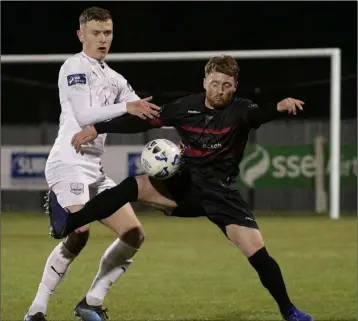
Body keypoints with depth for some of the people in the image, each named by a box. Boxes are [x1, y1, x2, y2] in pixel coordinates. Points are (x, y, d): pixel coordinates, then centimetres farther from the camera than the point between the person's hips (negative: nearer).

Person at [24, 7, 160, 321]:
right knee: (79, 233, -27)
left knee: (134, 235, 2)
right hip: (70, 162, -9)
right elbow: (82, 115, -18)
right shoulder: (74, 67, -5)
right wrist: (125, 107, -24)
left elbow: (145, 112, 22)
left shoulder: (113, 79, 19)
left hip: (95, 168, 9)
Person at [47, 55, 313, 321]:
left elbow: (260, 114, -35)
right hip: (186, 185, 3)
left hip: (221, 194, -3)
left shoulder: (240, 111, -12)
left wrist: (279, 107, -59)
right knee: (133, 187, -19)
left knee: (258, 253, -13)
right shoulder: (187, 107, -3)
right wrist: (97, 129, -2)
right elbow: (142, 121, 2)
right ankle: (67, 224, -19)